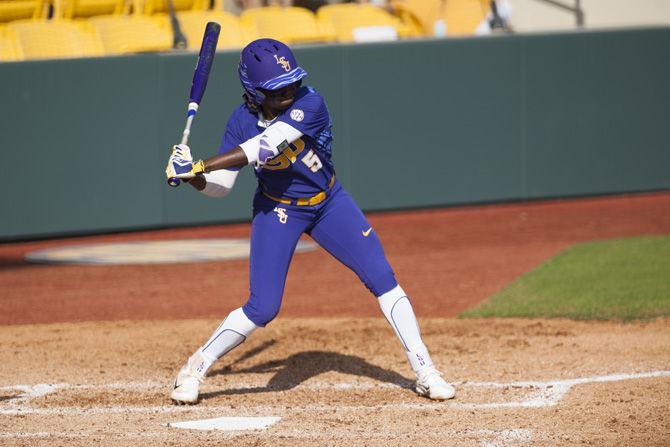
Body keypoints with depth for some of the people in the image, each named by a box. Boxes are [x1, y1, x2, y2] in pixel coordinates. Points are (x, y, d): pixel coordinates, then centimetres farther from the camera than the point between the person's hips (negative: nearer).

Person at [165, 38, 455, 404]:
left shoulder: (309, 104, -27)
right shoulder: (242, 121, -16)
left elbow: (263, 149, -38)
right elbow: (220, 185, -9)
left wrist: (198, 166, -40)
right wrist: (192, 177, -31)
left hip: (329, 203, 0)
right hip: (276, 209, 0)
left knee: (383, 278, -7)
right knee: (263, 307, -10)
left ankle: (425, 373, 2)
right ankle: (194, 369, 9)